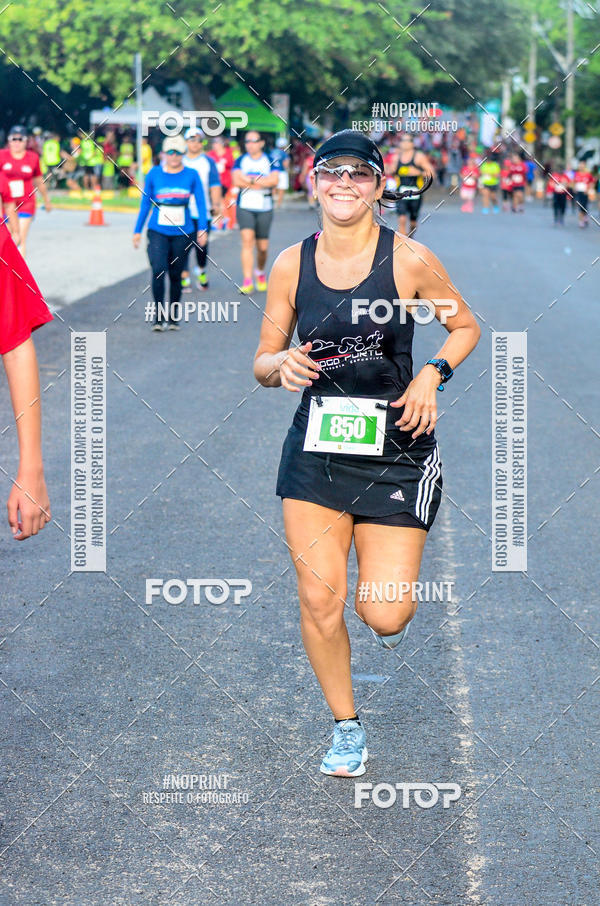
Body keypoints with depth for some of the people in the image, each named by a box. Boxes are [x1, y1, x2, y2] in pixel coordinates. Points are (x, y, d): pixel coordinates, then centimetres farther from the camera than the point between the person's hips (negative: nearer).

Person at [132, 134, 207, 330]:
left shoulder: (191, 175, 2)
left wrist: (202, 229, -7)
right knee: (158, 270, -17)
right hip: (157, 231, -1)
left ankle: (172, 317, 20)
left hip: (182, 233, 1)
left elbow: (201, 203, 3)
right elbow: (145, 204, 9)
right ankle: (158, 315, -9)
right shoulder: (154, 174, 2)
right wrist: (137, 231, 9)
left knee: (175, 275, 6)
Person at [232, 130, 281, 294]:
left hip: (265, 208, 1)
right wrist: (261, 182, -10)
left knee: (262, 247, 7)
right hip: (245, 207, -1)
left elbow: (274, 180, -12)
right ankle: (247, 281, -19)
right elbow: (237, 180, -9)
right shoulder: (240, 161, 6)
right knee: (247, 240, -17)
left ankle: (260, 273, 36)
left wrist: (250, 180, -13)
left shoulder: (270, 161, 4)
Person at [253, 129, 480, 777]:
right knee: (318, 601, -2)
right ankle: (346, 725, 21)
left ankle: (392, 599, 32)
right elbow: (262, 363, 9)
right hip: (314, 448, 2)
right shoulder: (291, 265, 0)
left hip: (396, 448, -2)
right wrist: (282, 364, -14)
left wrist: (432, 375, -9)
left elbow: (466, 327, 8)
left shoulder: (410, 260, -7)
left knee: (384, 616, -8)